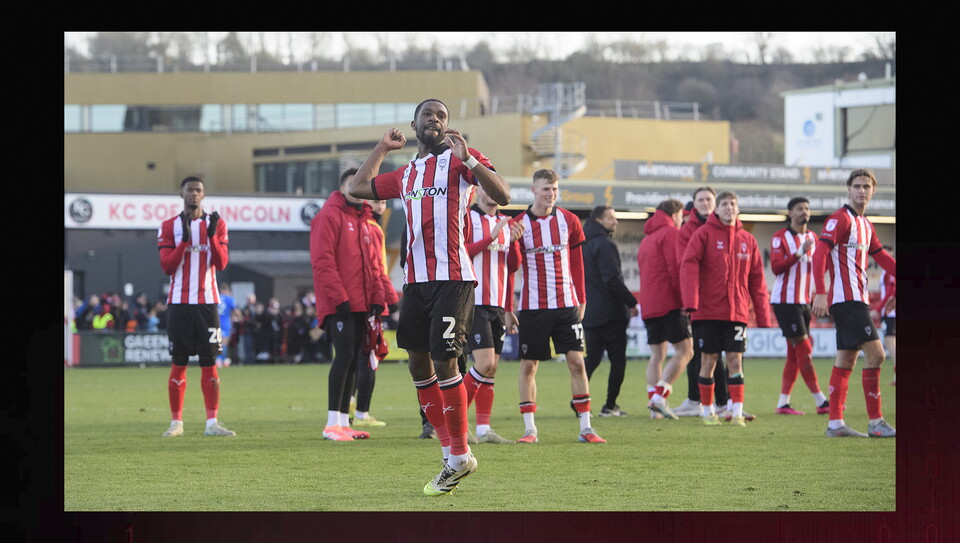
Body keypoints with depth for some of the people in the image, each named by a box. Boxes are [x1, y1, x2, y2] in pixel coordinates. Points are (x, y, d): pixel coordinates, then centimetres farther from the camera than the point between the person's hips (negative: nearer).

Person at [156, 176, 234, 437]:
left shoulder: (216, 224, 8)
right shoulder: (170, 227, 5)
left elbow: (221, 263, -1)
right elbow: (167, 266, -4)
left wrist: (212, 235, -15)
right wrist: (184, 239, -16)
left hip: (207, 302, 1)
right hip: (179, 302, -1)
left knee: (209, 362, -2)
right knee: (178, 363, 0)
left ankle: (212, 422, -2)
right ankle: (176, 422, 6)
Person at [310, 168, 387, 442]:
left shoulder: (363, 221, 19)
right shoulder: (330, 216, -6)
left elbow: (373, 263, 21)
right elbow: (322, 261, -14)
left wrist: (377, 297, 9)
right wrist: (339, 298, -19)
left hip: (360, 304, 8)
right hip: (338, 306, -8)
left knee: (352, 360, 8)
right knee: (345, 355, -14)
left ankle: (344, 421, 12)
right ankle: (333, 423, -14)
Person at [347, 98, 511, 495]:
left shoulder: (460, 159, 0)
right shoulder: (407, 174, 20)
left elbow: (502, 196, -14)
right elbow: (358, 187, 30)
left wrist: (468, 158, -23)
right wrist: (382, 147, 29)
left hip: (452, 279, -8)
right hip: (416, 280, 8)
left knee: (444, 361, -12)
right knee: (418, 363, 9)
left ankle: (459, 455, 0)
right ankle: (451, 455, 16)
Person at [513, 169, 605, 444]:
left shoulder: (569, 221, 5)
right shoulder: (520, 224, -2)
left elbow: (577, 263, 12)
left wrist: (581, 299, 10)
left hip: (566, 305, 2)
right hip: (532, 306, -2)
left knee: (576, 362, -3)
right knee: (528, 366, 1)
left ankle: (585, 427, 1)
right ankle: (529, 428, 7)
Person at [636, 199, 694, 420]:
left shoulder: (647, 238, 23)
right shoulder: (670, 233, -5)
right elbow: (676, 269, -15)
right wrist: (685, 300, -14)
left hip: (648, 306, 8)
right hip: (670, 303, -8)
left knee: (657, 355, 9)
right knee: (684, 351, -7)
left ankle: (654, 403, 1)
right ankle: (660, 396, -18)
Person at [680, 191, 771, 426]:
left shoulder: (748, 240, 10)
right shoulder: (704, 234, -1)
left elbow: (756, 279, 13)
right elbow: (689, 265, -11)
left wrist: (763, 315, 8)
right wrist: (690, 301, -23)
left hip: (737, 312, 2)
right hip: (707, 310, -2)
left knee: (735, 360, -3)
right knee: (708, 360, 3)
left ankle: (737, 412, -2)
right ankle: (707, 410, 13)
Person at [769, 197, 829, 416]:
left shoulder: (812, 237, 14)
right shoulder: (780, 237, -6)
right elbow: (776, 266, -17)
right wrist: (800, 253, -26)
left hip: (804, 301, 7)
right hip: (785, 301, -7)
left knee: (795, 354, 5)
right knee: (804, 351, -9)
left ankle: (783, 403, 8)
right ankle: (821, 402, -10)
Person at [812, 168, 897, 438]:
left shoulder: (865, 225, 18)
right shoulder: (840, 219, -9)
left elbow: (881, 257, 28)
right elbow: (820, 253, -18)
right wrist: (820, 293, -26)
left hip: (856, 299, 9)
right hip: (847, 299, -9)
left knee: (846, 360, 9)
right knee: (875, 353, -12)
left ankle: (835, 423, 10)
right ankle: (875, 423, -9)